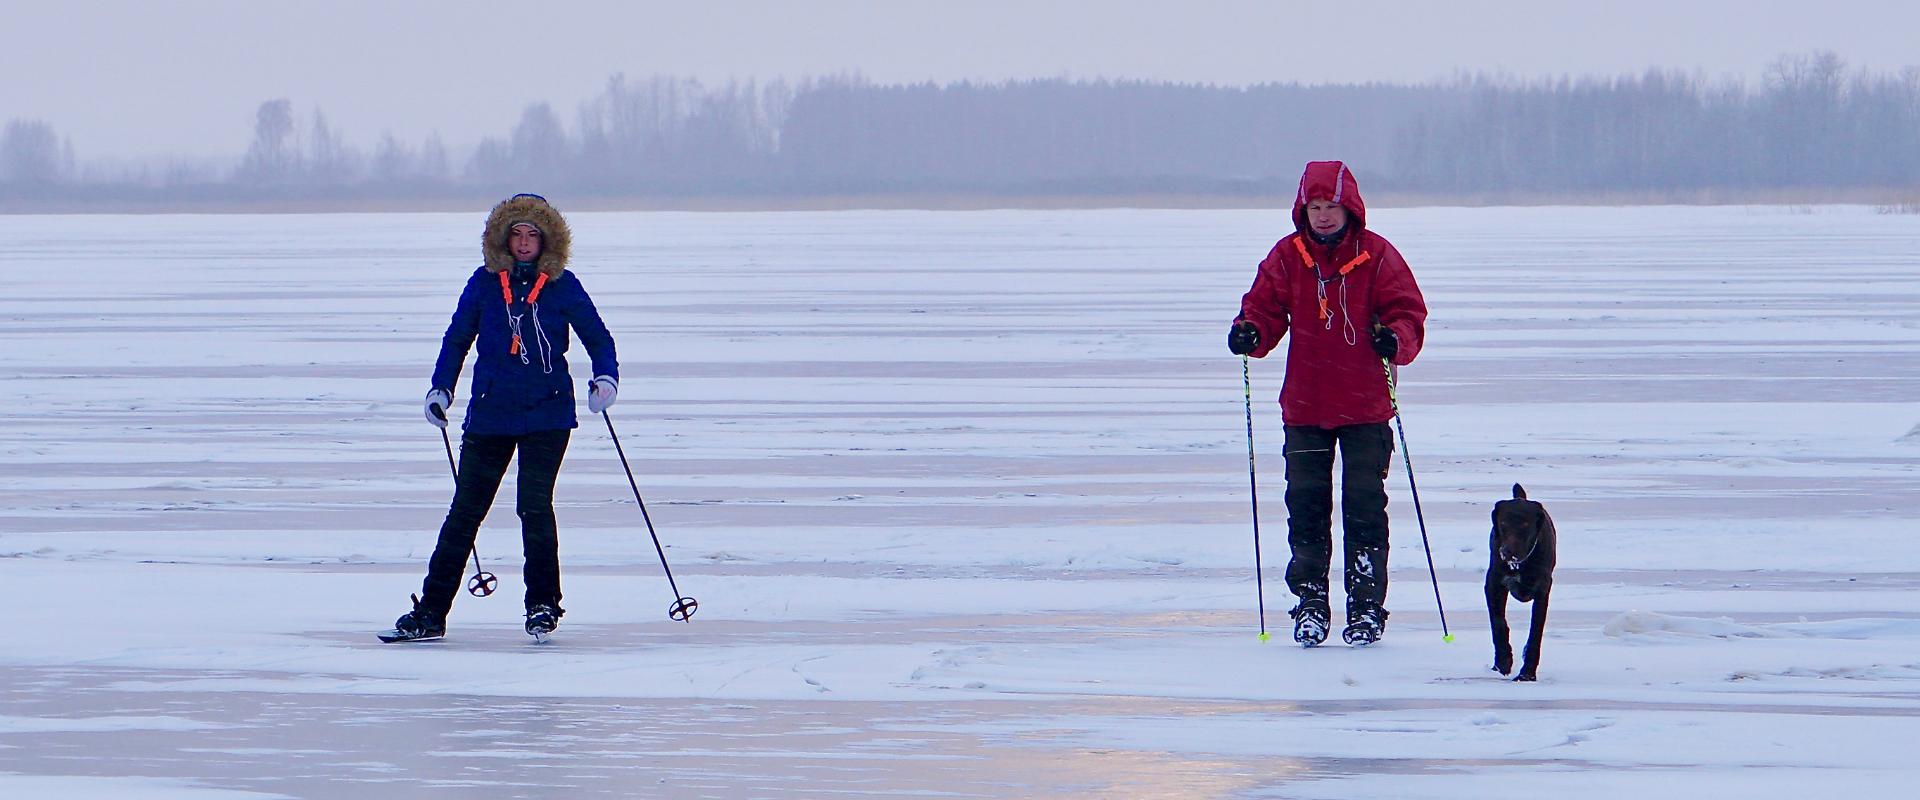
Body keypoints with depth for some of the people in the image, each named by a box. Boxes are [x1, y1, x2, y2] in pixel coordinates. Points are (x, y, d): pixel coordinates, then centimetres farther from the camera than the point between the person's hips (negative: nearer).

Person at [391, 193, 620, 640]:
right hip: (490, 414, 2)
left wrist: (605, 376, -11)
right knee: (465, 510, 1)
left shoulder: (562, 285, 1)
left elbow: (597, 337, 6)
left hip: (547, 414, -2)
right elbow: (457, 338, 14)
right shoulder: (485, 282, 5)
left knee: (535, 506, -10)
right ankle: (430, 612, 4)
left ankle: (543, 604, 5)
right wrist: (441, 388, 6)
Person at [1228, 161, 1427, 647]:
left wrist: (1396, 339, -22)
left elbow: (1407, 312, -1)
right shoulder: (1287, 257, 6)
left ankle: (1366, 607, 6)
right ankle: (1311, 605, 10)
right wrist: (1250, 332, -15)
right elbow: (1266, 307, 7)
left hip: (1365, 407, -2)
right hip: (1304, 406, 2)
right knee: (1306, 506, 3)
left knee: (1365, 507, 0)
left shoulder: (1376, 257, -1)